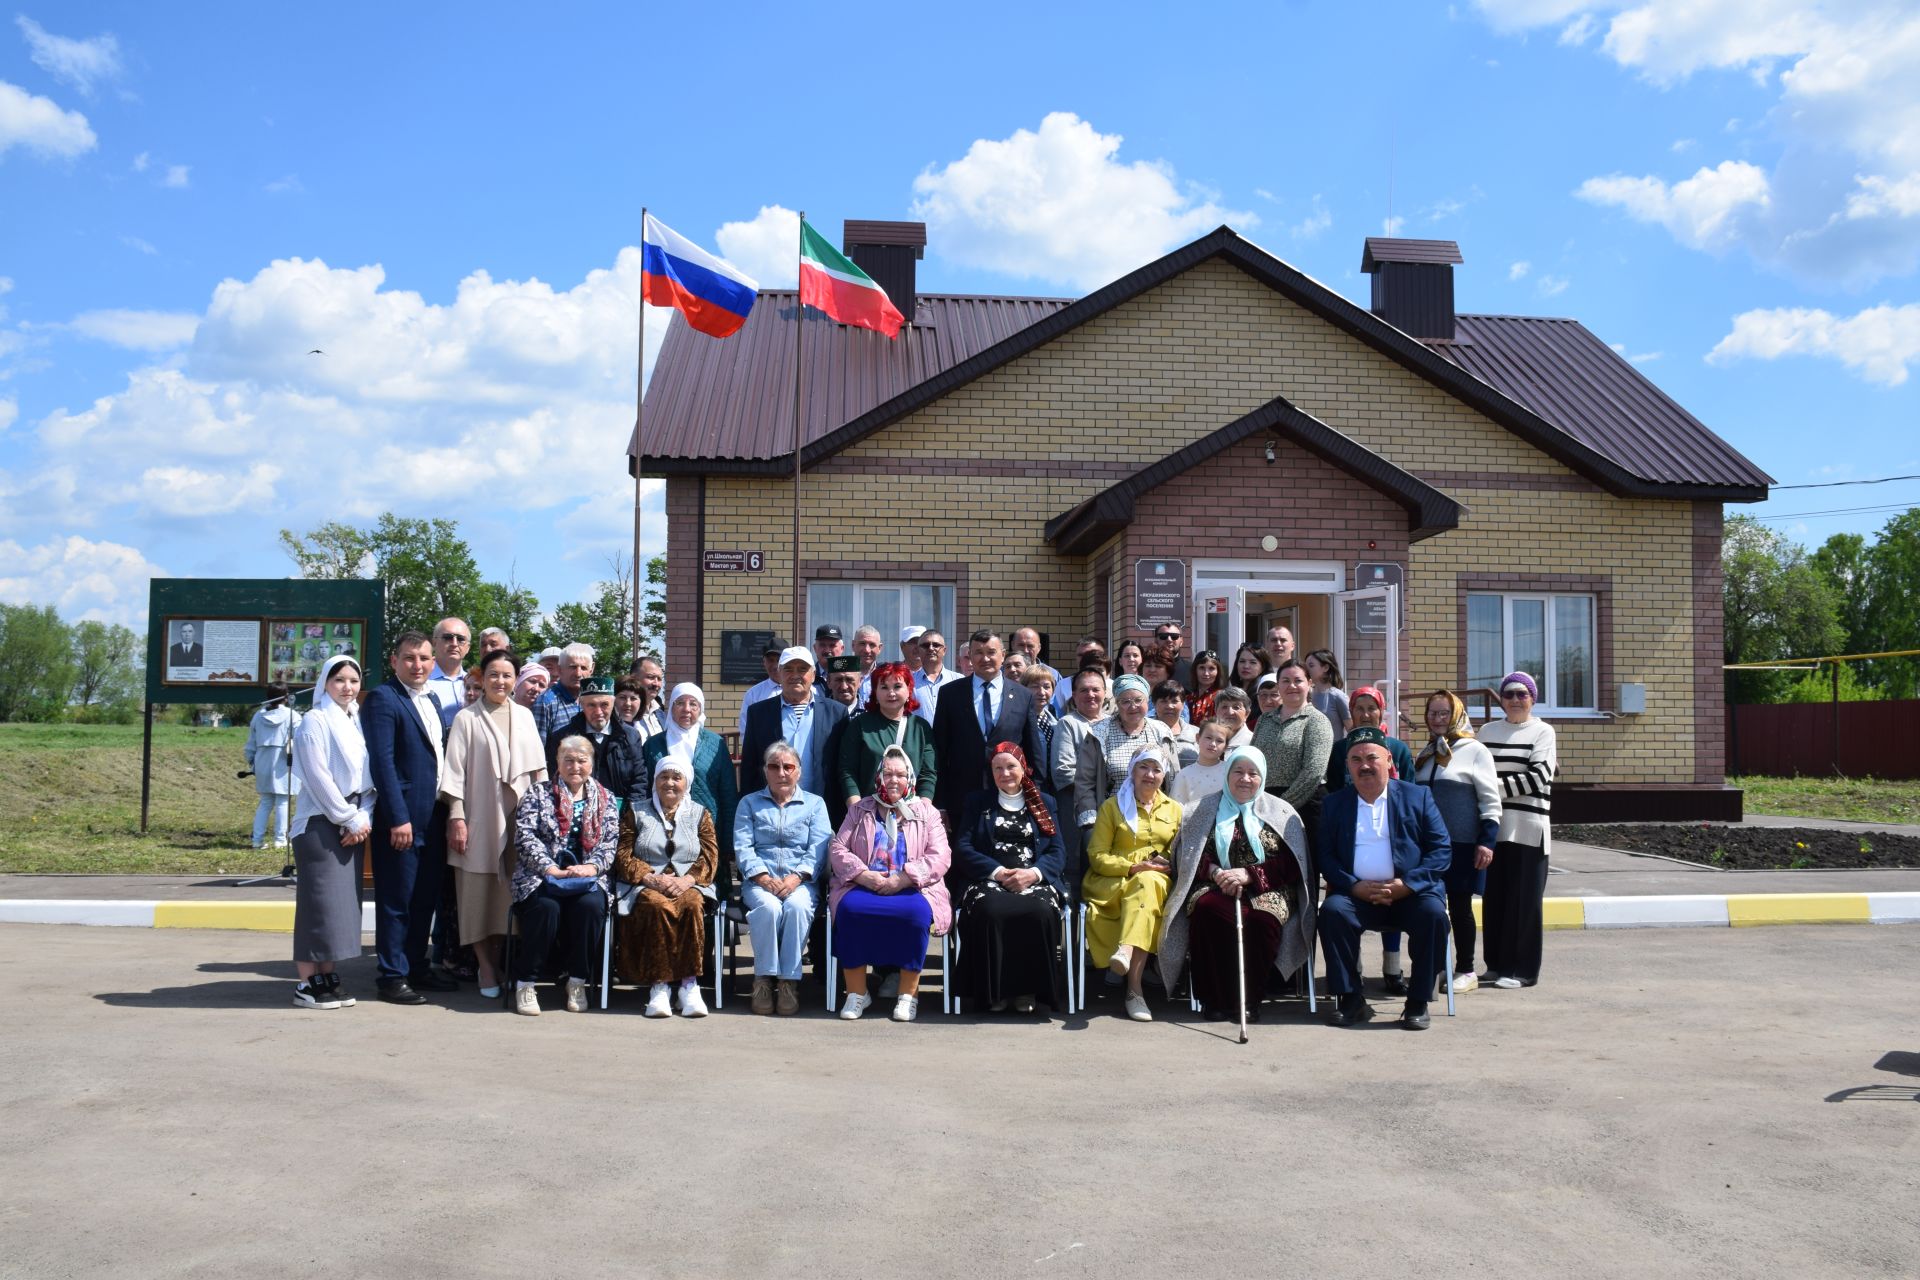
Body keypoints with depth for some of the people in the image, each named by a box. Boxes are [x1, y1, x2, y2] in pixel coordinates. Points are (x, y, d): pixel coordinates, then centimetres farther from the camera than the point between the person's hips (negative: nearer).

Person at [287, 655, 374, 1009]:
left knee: (343, 902, 6)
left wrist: (364, 818, -3)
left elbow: (366, 777, 12)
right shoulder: (315, 721, -6)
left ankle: (328, 976, 13)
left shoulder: (357, 722, 13)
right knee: (318, 901, -7)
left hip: (353, 826, 7)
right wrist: (350, 819, -12)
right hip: (321, 825, -7)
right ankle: (306, 983, -2)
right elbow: (319, 778, -13)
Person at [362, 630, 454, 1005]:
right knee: (397, 900, 0)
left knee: (426, 898, 15)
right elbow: (382, 762, -16)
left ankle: (417, 967, 26)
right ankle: (393, 977, 9)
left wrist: (448, 811, 12)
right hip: (402, 817, -8)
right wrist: (398, 818, -21)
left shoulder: (431, 699, 15)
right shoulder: (383, 699, -10)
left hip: (433, 817, 8)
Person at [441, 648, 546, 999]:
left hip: (518, 816, 3)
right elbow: (455, 771, -3)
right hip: (480, 817, -3)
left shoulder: (524, 716, 10)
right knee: (479, 893, 0)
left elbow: (538, 766, 12)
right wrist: (456, 817, -9)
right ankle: (485, 968, 8)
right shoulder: (467, 718, 0)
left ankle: (499, 961, 15)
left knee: (509, 891, 4)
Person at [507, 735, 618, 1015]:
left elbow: (611, 843, 8)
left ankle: (577, 982, -15)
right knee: (546, 907, -34)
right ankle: (525, 984, -19)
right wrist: (550, 869, -16)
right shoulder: (537, 794, 10)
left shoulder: (605, 800, 17)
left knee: (591, 906, -32)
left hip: (587, 878, 2)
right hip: (540, 877, -1)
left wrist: (591, 867, -12)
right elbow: (524, 836, -2)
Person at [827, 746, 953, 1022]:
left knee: (916, 912, -35)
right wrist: (863, 874, -10)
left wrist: (902, 879, -13)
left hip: (912, 889, -1)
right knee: (850, 908, -32)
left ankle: (909, 992, -20)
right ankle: (856, 991, -19)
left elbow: (939, 857, 1)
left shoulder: (926, 812, 14)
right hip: (863, 886, 1)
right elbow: (837, 848, 9)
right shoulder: (860, 811, 19)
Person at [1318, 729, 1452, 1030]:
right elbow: (1324, 856, 6)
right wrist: (1355, 887, -12)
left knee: (1432, 913, -31)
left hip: (1408, 894, -1)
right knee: (1332, 911, -29)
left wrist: (1406, 885, -12)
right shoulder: (1334, 804, 13)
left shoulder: (1417, 796, 9)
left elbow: (1441, 848, 2)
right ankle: (1351, 1000, -18)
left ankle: (1418, 1003, -17)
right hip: (1357, 895, 1)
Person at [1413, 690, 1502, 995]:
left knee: (1460, 907, 2)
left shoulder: (1474, 751, -3)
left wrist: (1487, 841, -13)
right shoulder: (1424, 754, 14)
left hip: (1461, 844, -5)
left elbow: (1490, 799, -6)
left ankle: (1465, 971, 12)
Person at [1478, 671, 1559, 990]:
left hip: (1527, 827, -4)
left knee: (1523, 900, -1)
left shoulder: (1543, 731, 2)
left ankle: (1521, 969, 5)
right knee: (1494, 897, 6)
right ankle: (1496, 964, 16)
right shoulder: (1488, 731, 15)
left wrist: (1496, 787, -12)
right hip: (1493, 826, 4)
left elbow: (1539, 776, -9)